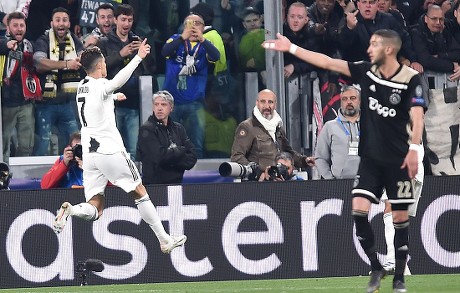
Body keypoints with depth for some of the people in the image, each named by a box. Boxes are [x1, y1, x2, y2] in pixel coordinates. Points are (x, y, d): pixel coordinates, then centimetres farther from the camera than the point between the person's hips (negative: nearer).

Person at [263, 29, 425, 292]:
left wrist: (414, 148, -31)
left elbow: (417, 116, -18)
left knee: (400, 216, 0)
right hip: (370, 157, 4)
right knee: (359, 209, -9)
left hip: (398, 160, -4)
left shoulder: (411, 78, -11)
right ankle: (376, 267, 6)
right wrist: (291, 48, 4)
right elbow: (328, 63, 6)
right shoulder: (367, 72, 3)